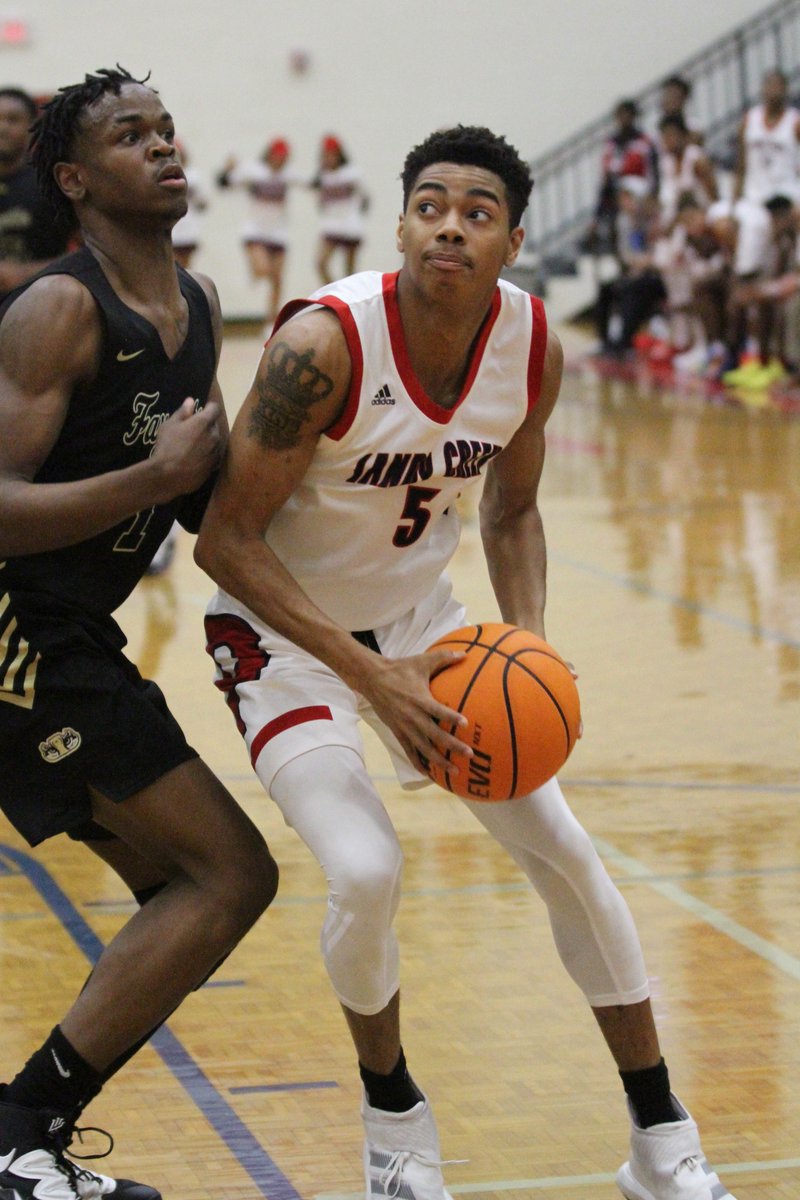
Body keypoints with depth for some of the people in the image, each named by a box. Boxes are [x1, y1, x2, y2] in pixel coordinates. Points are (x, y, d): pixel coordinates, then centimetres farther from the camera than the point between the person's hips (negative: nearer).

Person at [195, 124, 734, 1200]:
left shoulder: (534, 348, -12)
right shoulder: (325, 343, -29)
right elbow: (226, 537, -24)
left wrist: (526, 647, -13)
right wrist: (371, 677, -30)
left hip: (418, 614, 5)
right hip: (281, 627, -5)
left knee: (563, 850, 1)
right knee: (365, 870, -24)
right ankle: (392, 1112, 7)